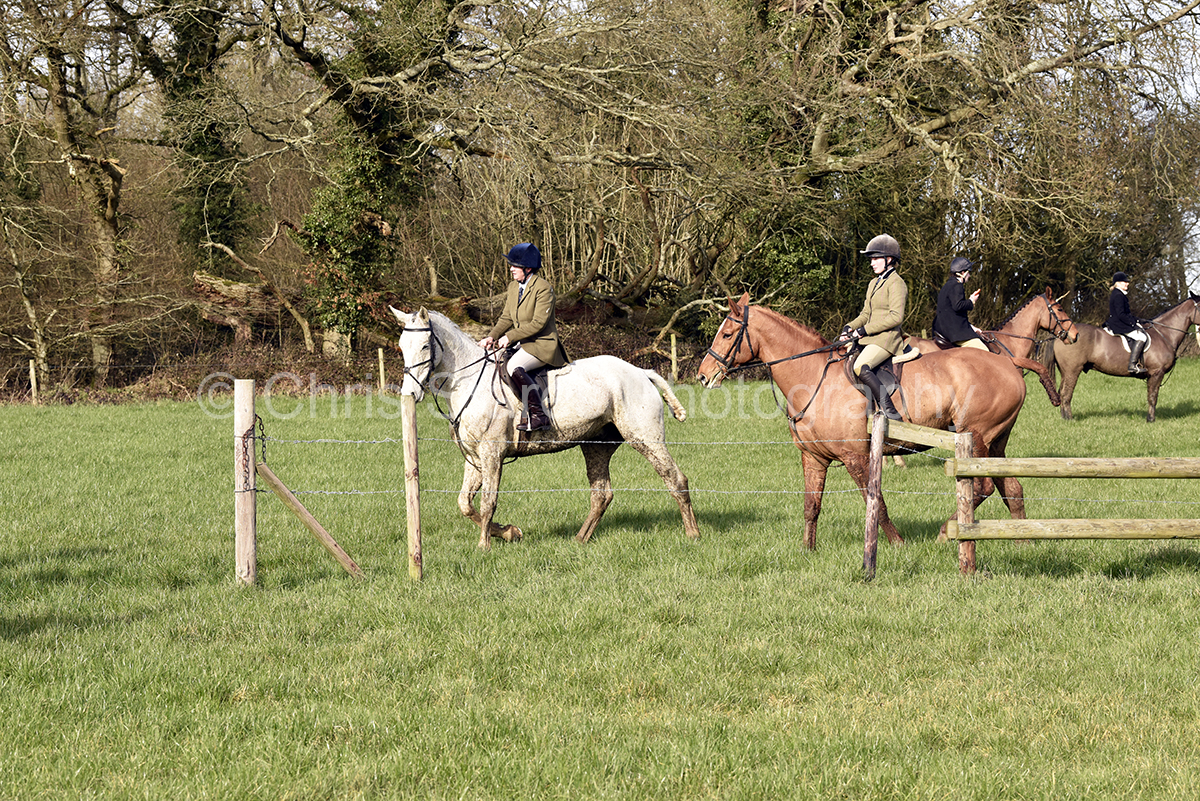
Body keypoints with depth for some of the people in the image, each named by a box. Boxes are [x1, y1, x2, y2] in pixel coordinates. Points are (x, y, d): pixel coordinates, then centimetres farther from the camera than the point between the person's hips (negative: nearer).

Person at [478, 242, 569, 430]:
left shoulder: (543, 288, -15)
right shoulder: (514, 286, 11)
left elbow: (538, 323, -20)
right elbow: (506, 318, 13)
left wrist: (510, 337, -22)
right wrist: (492, 337, -5)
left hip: (542, 344, -9)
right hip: (522, 344, 9)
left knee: (514, 367, -32)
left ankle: (538, 415, -31)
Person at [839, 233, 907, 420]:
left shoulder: (896, 283, -8)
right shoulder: (874, 283, 20)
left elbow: (896, 317, -18)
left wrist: (865, 330, -18)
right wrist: (850, 327, 3)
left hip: (887, 338, -10)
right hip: (870, 340, 10)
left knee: (860, 366, -32)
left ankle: (889, 410, -31)